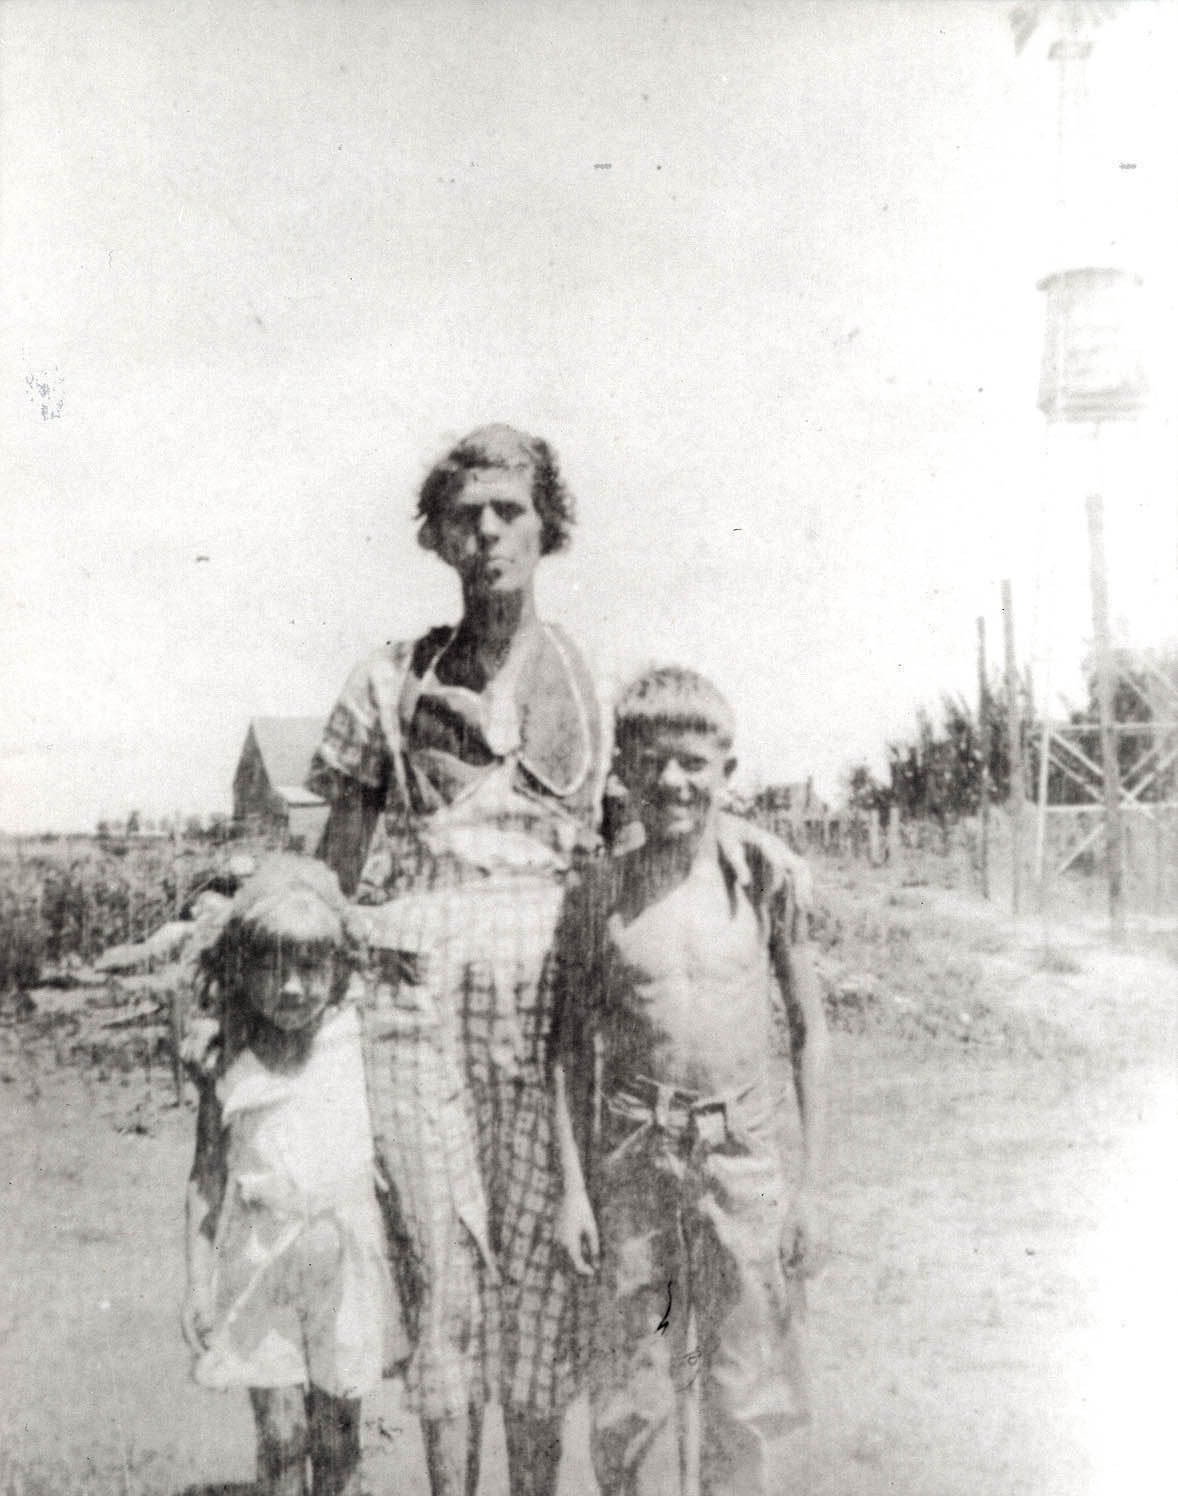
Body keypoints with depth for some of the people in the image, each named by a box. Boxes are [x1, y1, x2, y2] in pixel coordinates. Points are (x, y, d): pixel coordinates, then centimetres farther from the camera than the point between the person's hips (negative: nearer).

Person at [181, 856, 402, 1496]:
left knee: (336, 1434, 10)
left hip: (343, 1254, 1)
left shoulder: (355, 1036, -7)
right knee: (281, 1436, 2)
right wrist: (198, 1280, 1)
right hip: (258, 1256, 0)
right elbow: (207, 1175, 1)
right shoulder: (226, 1065, -6)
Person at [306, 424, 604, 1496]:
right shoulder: (395, 679, 10)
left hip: (548, 976, 1)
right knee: (437, 1238, -2)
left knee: (540, 1241, 1)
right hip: (417, 977, 0)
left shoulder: (588, 679, 12)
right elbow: (339, 855, 11)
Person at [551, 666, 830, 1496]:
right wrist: (572, 1186, 1)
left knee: (752, 1392, 8)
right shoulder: (599, 894, -3)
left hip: (745, 1151, -1)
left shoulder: (767, 874, -5)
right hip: (633, 1154, 1)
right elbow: (572, 1047, 5)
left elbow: (810, 1032, 1)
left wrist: (811, 1181, 0)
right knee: (632, 1389, 10)